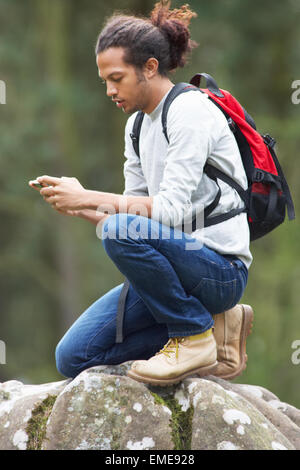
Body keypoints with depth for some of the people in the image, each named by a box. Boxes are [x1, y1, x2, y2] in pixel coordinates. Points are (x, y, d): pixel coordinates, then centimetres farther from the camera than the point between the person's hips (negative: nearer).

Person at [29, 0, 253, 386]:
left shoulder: (189, 109, -13)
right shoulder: (137, 126, 14)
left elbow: (173, 211, -23)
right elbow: (137, 208, 14)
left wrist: (89, 198, -19)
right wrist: (78, 206, -3)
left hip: (220, 269, -9)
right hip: (177, 262, 9)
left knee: (120, 230, -35)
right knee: (74, 358, 0)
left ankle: (195, 336, -15)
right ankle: (204, 324, 6)